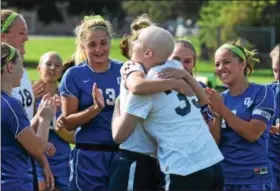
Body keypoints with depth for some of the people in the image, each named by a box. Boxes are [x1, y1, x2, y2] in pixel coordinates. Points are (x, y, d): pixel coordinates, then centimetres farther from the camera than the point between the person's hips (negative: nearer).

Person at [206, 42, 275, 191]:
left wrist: (221, 108, -15)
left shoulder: (261, 93, -5)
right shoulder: (219, 98, 7)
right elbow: (214, 142, 2)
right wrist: (216, 114, -13)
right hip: (222, 176, 4)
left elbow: (253, 133, -15)